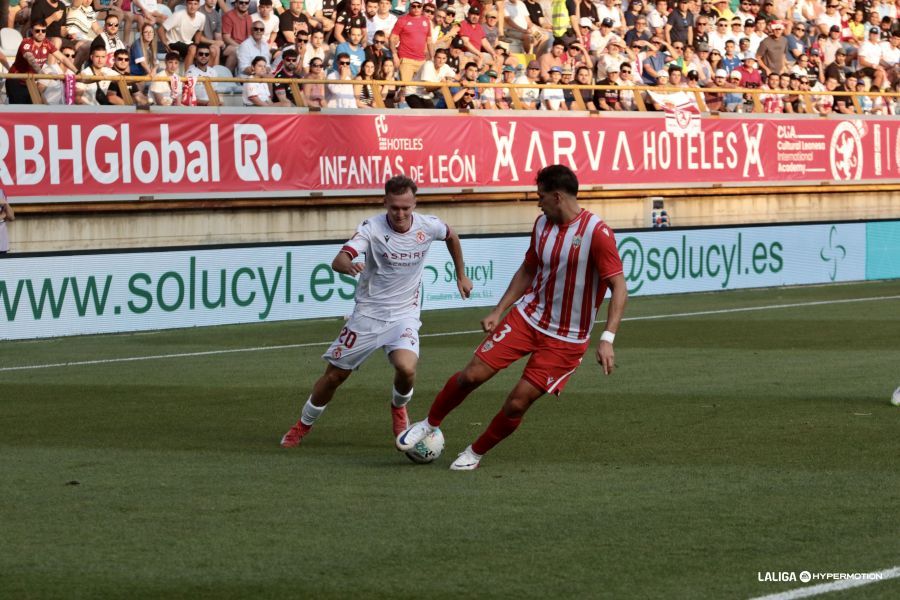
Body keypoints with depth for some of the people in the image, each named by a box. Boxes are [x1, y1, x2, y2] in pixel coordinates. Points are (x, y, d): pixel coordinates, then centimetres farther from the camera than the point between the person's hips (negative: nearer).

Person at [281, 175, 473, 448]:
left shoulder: (427, 226, -9)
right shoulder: (372, 228, -18)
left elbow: (451, 236, 16)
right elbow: (338, 261, -32)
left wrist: (461, 276, 23)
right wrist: (349, 265, -55)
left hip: (404, 315, 1)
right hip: (368, 313, -1)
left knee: (406, 368, -26)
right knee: (334, 375, 4)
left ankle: (399, 408, 10)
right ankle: (303, 426, 31)